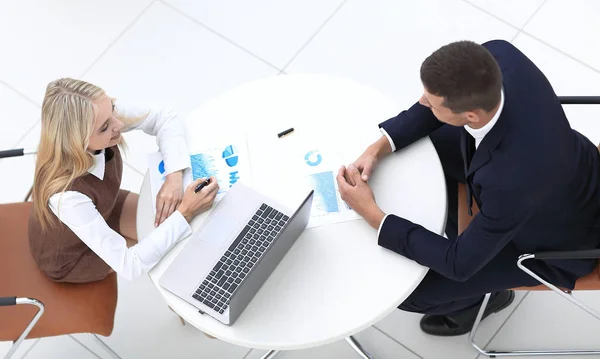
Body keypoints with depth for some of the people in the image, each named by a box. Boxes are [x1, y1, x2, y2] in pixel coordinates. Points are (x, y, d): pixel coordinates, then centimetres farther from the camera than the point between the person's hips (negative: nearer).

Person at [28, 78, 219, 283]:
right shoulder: (66, 196, -44)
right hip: (68, 254, -5)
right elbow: (129, 265, -36)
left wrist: (174, 177, -29)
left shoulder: (102, 113, -30)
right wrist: (184, 213, -37)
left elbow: (165, 120, -14)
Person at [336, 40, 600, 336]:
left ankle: (484, 295, 30)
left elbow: (460, 263, -30)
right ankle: (464, 231, 35)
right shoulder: (497, 56, -30)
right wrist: (380, 147, -18)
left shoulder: (512, 180, -47)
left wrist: (371, 214, -27)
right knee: (412, 146, 12)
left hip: (554, 235, -6)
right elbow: (447, 97, -7)